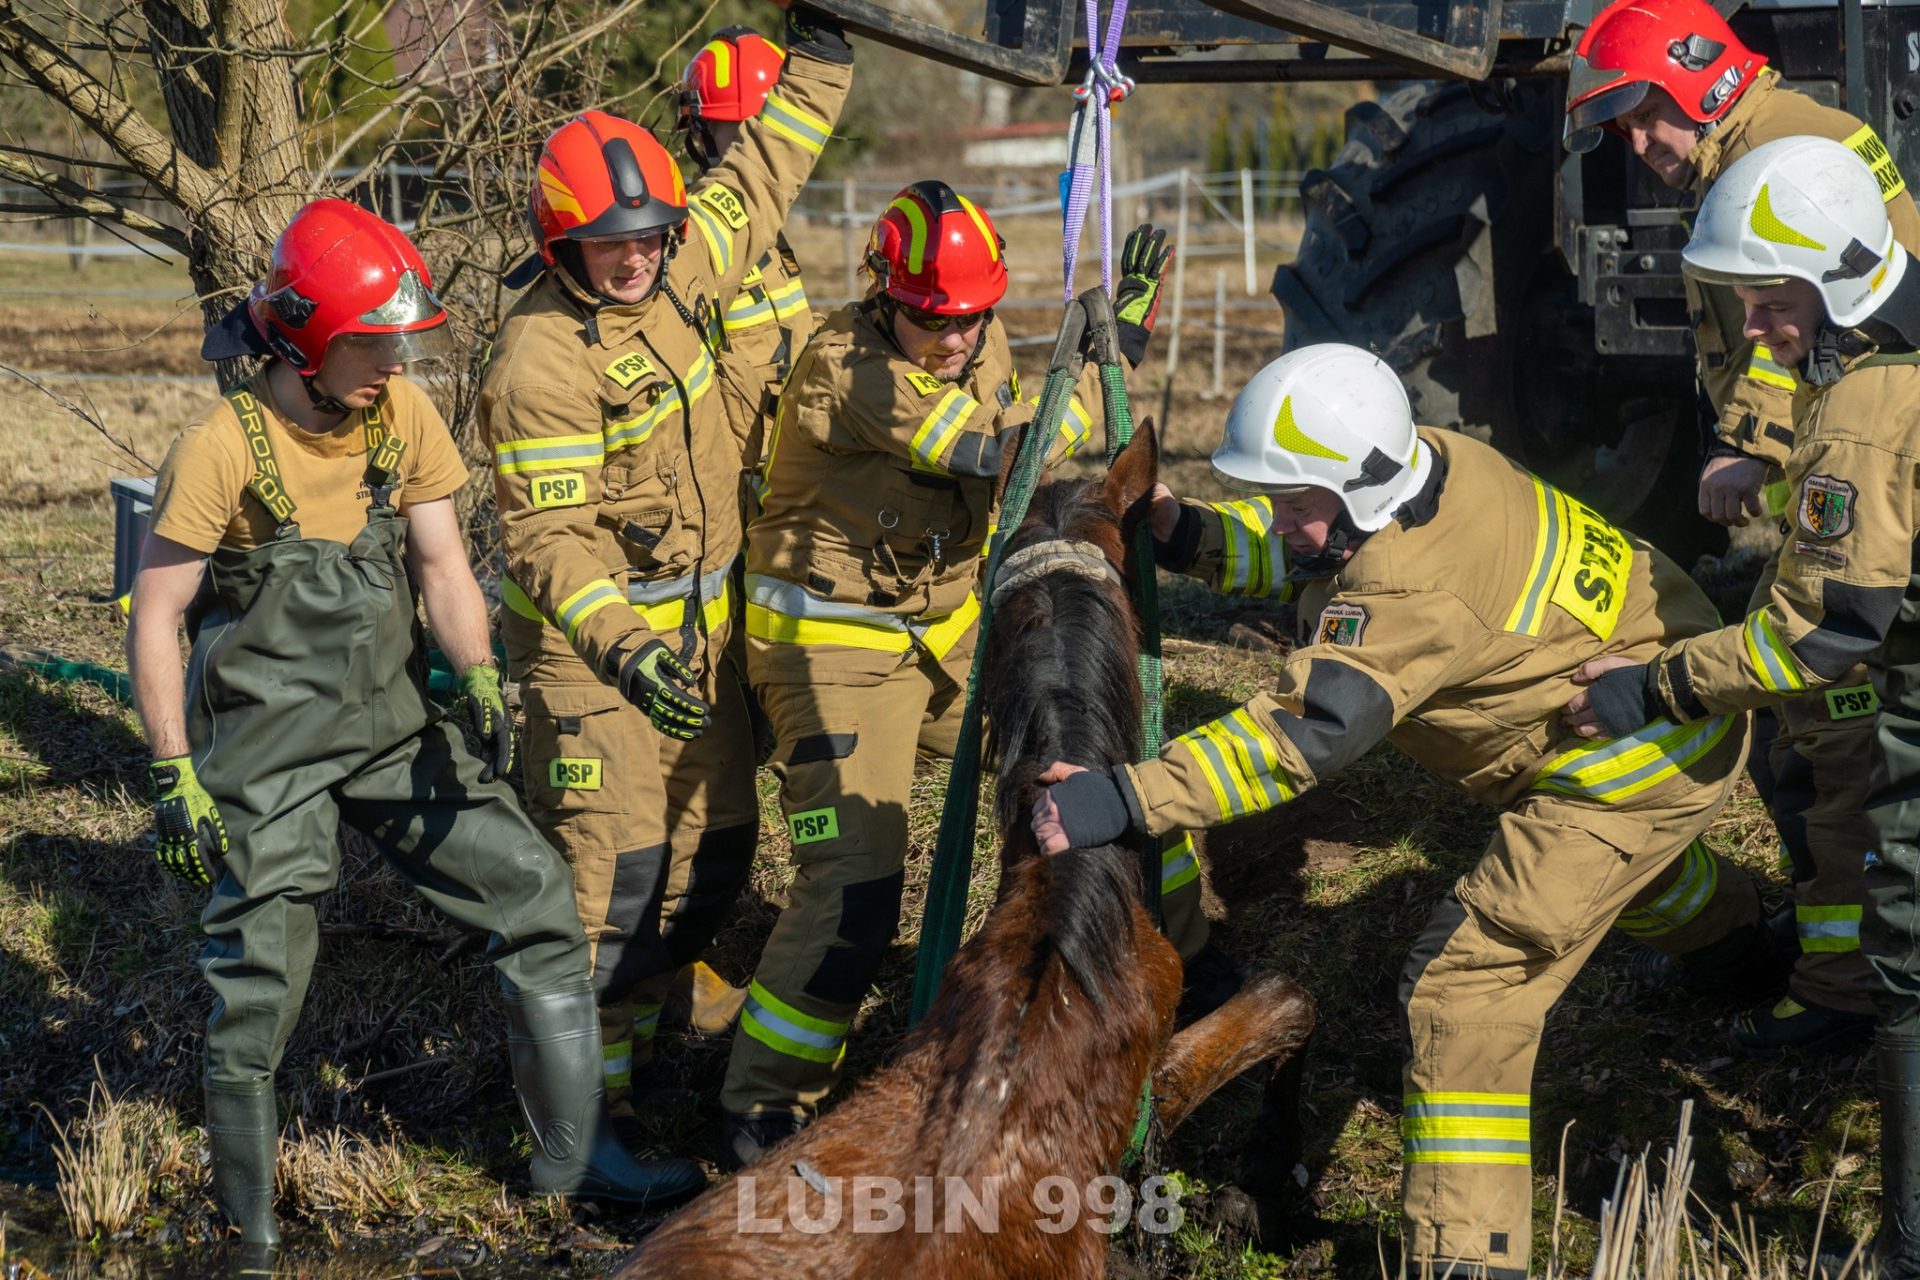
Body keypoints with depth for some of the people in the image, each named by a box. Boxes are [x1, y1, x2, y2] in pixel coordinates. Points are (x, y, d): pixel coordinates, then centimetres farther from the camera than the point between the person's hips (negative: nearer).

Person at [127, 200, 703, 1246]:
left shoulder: (403, 416, 0)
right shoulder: (222, 448, -16)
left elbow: (442, 564, 5)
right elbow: (154, 620, -11)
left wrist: (479, 681, -12)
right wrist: (175, 778, -14)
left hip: (393, 726, 5)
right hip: (268, 746, -5)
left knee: (536, 899, 1)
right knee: (257, 990, -7)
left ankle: (574, 1154, 14)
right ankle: (249, 1226, 15)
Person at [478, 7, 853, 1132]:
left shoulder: (680, 267, 0)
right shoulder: (544, 360, -22)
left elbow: (763, 177, 16)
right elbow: (547, 537, -26)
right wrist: (620, 649, -37)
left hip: (698, 625, 8)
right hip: (594, 640, -8)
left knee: (715, 849, 13)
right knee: (613, 869, -9)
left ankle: (646, 1036, 28)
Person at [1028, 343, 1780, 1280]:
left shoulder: (1416, 588, -36)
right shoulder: (1420, 463, -9)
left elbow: (1303, 733, -45)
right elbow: (1304, 548, 7)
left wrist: (1124, 798, -51)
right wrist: (1183, 534, -11)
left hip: (1637, 766, -10)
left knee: (1464, 987, -14)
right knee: (1619, 855, 43)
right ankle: (1738, 946, 76)